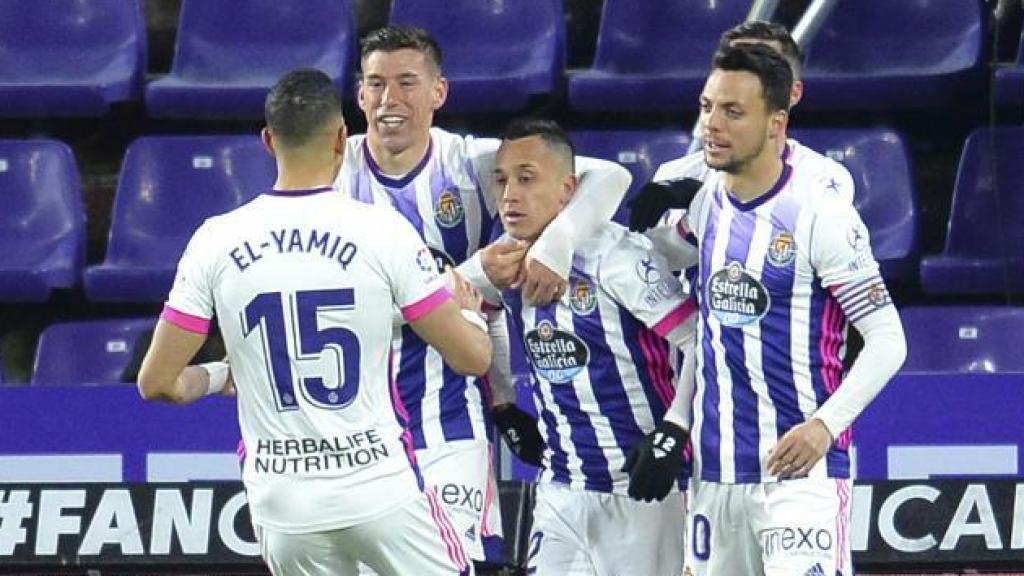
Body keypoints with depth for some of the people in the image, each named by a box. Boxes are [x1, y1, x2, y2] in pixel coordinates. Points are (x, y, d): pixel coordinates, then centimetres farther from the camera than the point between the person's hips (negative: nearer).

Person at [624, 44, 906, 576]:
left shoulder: (821, 214, -11)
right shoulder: (702, 203, 9)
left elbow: (887, 339, -10)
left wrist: (825, 425, -21)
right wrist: (676, 421, 12)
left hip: (800, 466, -7)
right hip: (713, 468, 7)